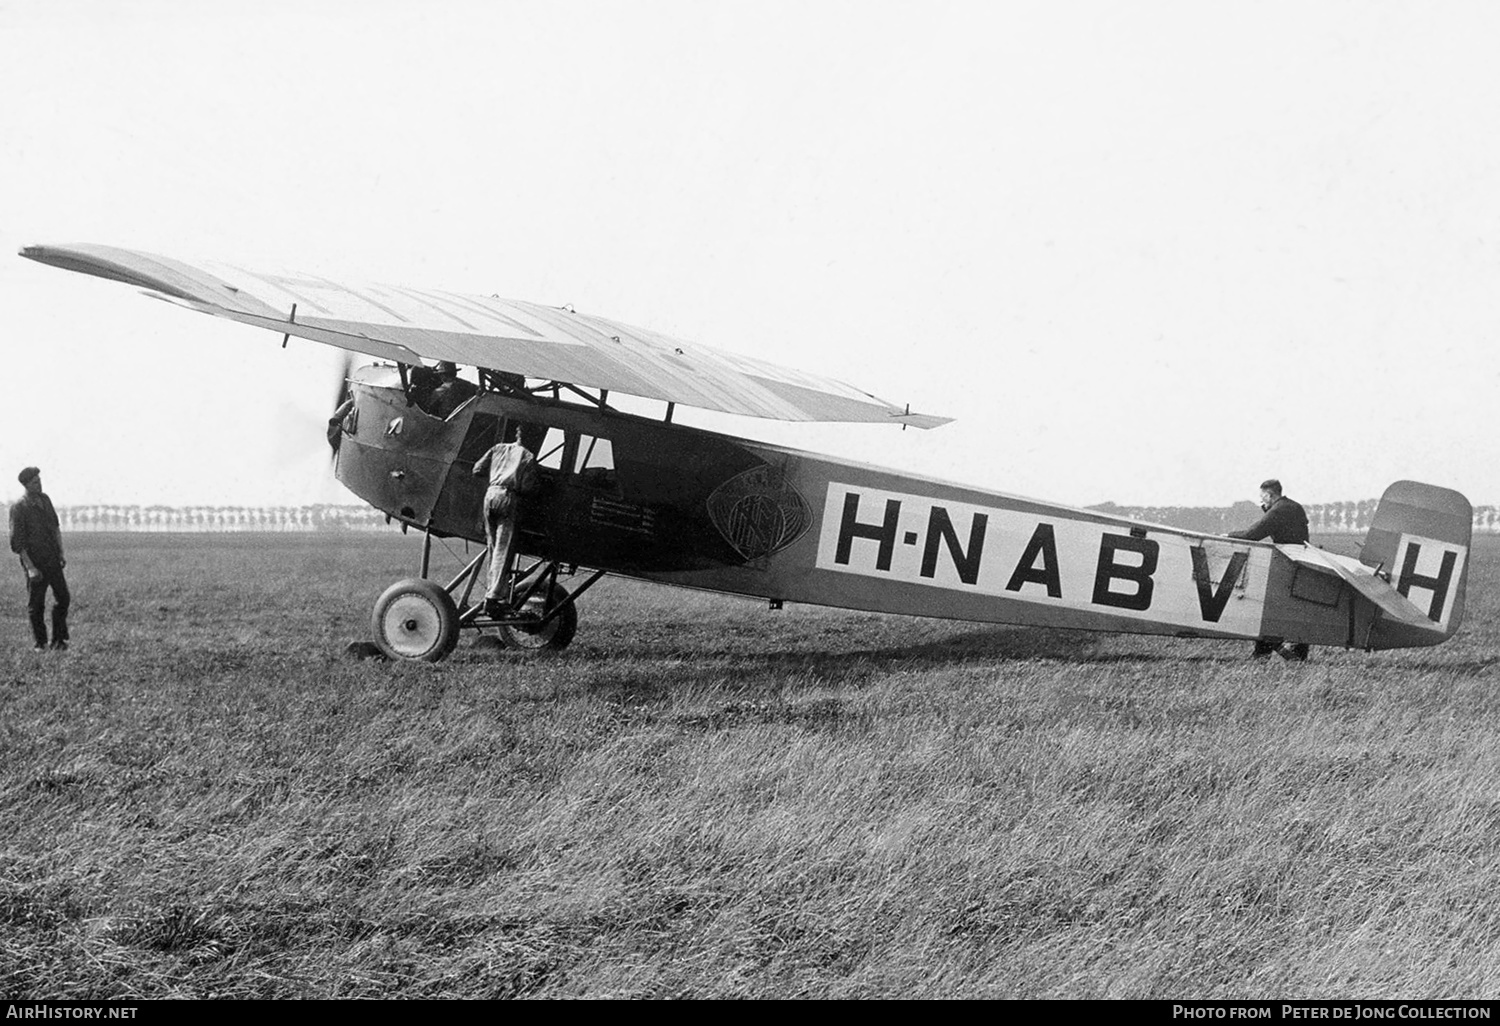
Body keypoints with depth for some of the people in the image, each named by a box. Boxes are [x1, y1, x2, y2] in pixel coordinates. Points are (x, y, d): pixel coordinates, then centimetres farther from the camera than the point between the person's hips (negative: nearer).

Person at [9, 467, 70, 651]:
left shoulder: (45, 499, 6)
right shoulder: (19, 508, -13)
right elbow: (17, 543, -14)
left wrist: (61, 553, 11)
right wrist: (30, 567, -18)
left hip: (53, 560, 6)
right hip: (35, 563, -6)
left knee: (63, 598, 6)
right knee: (37, 604, 4)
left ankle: (59, 639, 17)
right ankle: (40, 643, 16)